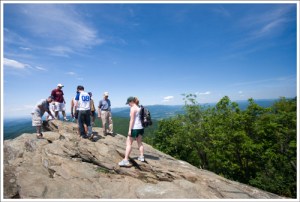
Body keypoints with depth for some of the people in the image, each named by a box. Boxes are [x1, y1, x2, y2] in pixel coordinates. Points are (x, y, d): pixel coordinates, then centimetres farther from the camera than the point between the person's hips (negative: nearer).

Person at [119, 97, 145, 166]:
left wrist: (129, 130, -15)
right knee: (140, 143, 19)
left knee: (129, 143, -1)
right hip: (140, 127, 8)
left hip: (134, 128, -8)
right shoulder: (140, 108, 11)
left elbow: (132, 120, -17)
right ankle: (142, 157, 29)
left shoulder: (133, 108, -12)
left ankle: (126, 160, 0)